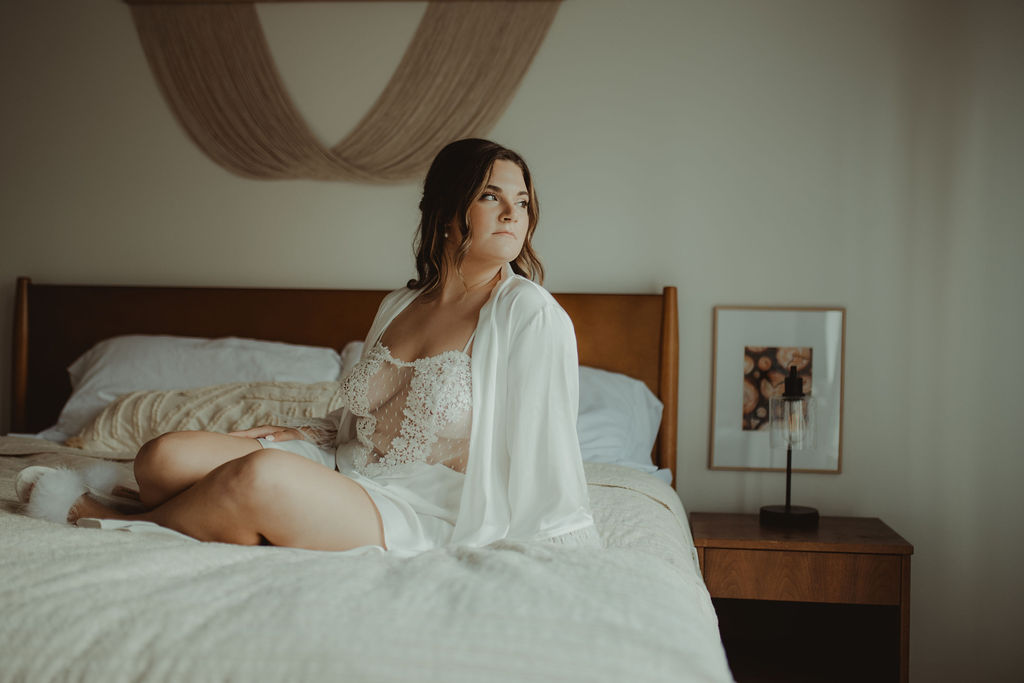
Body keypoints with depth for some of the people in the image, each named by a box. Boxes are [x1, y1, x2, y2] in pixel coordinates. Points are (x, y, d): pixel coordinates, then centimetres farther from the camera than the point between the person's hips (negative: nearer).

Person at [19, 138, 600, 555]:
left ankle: (129, 524, -4)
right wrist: (294, 434, 7)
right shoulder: (399, 305, 12)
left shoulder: (530, 313, -9)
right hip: (341, 471, 6)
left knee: (262, 477, -30)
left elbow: (543, 448, -7)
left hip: (421, 519, -6)